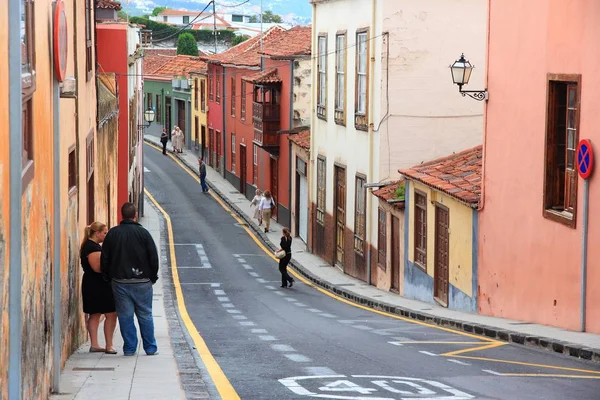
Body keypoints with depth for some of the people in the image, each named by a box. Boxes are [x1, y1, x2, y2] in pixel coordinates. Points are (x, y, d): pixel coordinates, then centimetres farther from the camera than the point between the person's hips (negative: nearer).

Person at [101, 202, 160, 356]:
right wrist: (153, 277, 8)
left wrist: (108, 278, 13)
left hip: (119, 282, 1)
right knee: (145, 315, 7)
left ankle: (129, 348, 5)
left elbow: (105, 259, 4)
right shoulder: (143, 233, -5)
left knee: (125, 316, 5)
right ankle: (151, 348, 9)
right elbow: (154, 257, -4)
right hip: (142, 282, -1)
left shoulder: (112, 233, 1)